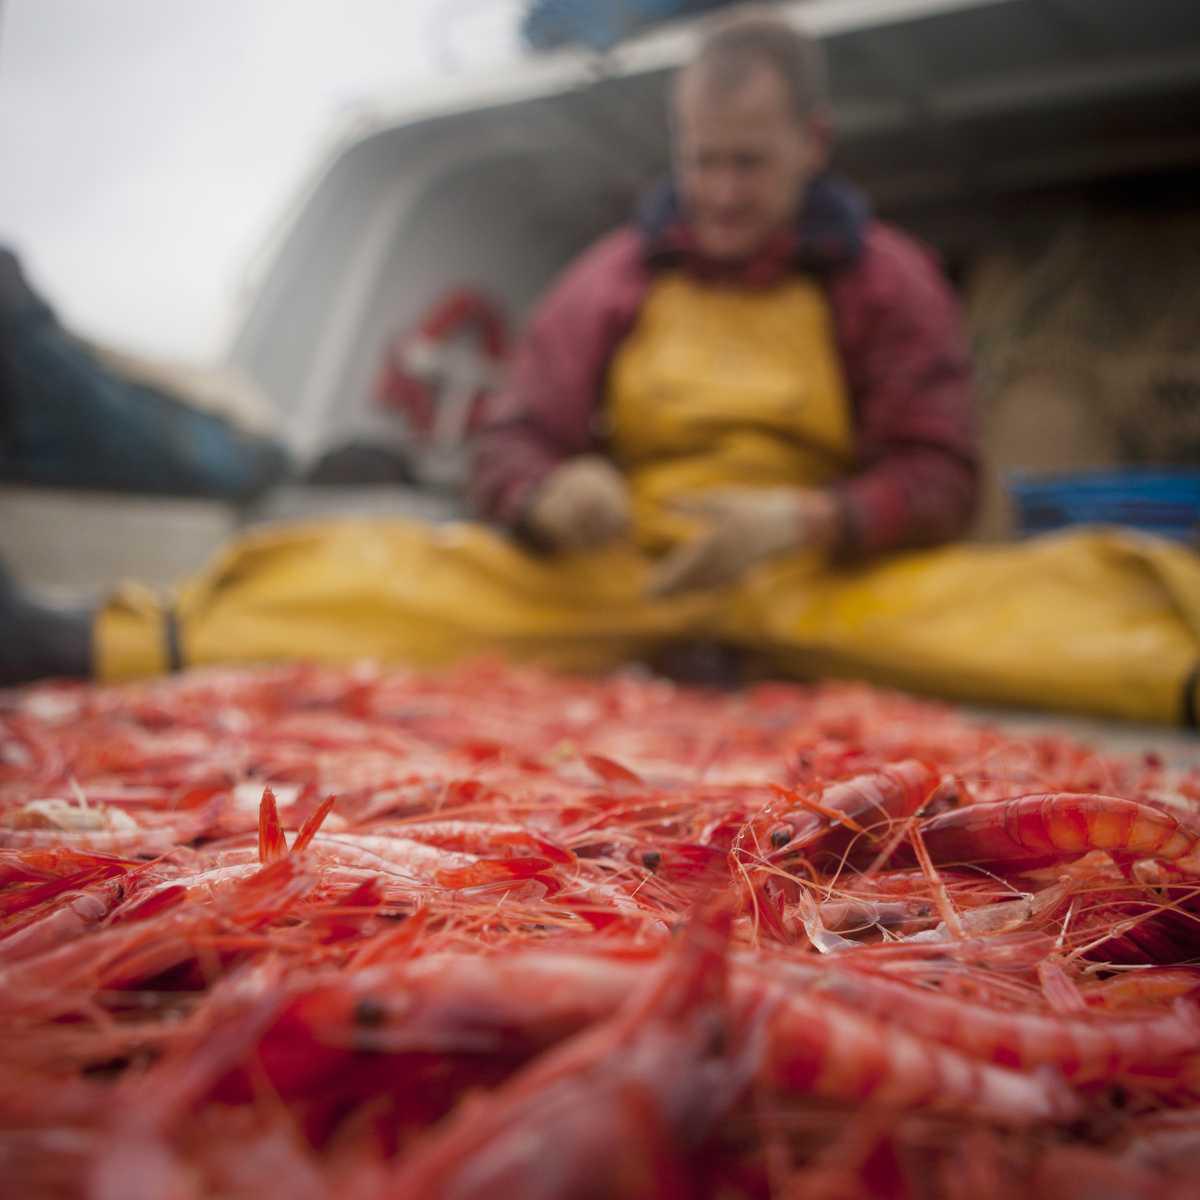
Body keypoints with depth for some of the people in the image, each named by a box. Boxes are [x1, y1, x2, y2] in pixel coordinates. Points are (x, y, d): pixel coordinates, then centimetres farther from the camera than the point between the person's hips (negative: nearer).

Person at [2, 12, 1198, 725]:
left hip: (826, 578, 0)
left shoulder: (887, 280, 1)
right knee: (376, 569, -19)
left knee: (1059, 589, -27)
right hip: (608, 566, 1)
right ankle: (101, 640, -30)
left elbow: (938, 476, -4)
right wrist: (551, 494, -24)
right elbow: (509, 445, 1)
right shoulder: (615, 277, 4)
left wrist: (805, 521, -24)